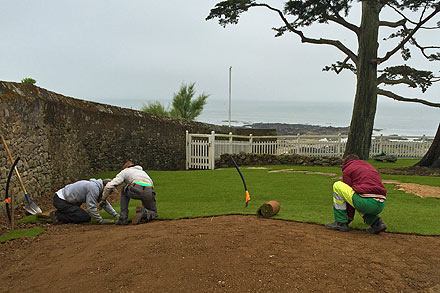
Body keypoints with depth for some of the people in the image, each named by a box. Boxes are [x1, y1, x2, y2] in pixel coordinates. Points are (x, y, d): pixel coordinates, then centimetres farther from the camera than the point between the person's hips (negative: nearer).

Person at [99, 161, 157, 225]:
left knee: (124, 192, 32)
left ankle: (123, 218, 21)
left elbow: (109, 186, 18)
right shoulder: (143, 172, 42)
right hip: (149, 192, 3)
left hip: (136, 190, -3)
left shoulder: (125, 171, 28)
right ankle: (144, 214, -9)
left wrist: (103, 199, 32)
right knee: (153, 213, 27)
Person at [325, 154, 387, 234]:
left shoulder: (347, 169, 12)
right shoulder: (370, 167, 32)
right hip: (381, 206, 7)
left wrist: (350, 217, 20)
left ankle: (341, 223, 8)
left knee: (337, 185, 8)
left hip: (366, 202, -7)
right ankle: (377, 222, 13)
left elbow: (347, 192, 10)